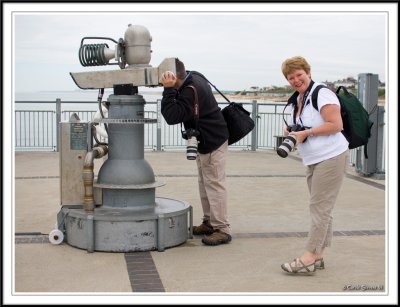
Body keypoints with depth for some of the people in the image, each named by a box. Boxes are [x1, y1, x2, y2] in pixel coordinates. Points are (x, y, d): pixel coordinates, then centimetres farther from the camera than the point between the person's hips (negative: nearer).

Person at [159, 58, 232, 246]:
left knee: (214, 184, -7)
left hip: (212, 142, -11)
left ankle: (222, 229, -3)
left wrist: (169, 90, -30)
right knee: (205, 183, 16)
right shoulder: (193, 77, 4)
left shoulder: (191, 91, -26)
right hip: (206, 141, 11)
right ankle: (209, 222, 26)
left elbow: (172, 116, -32)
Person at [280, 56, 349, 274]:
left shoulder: (321, 94, -12)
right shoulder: (296, 100, 15)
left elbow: (336, 125, -19)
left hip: (331, 158, -9)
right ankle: (317, 257, 16)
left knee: (320, 208, -8)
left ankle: (308, 259, -7)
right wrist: (290, 132, 3)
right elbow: (299, 126, 26)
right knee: (321, 209, 11)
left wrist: (305, 133, -19)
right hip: (313, 160, 9)